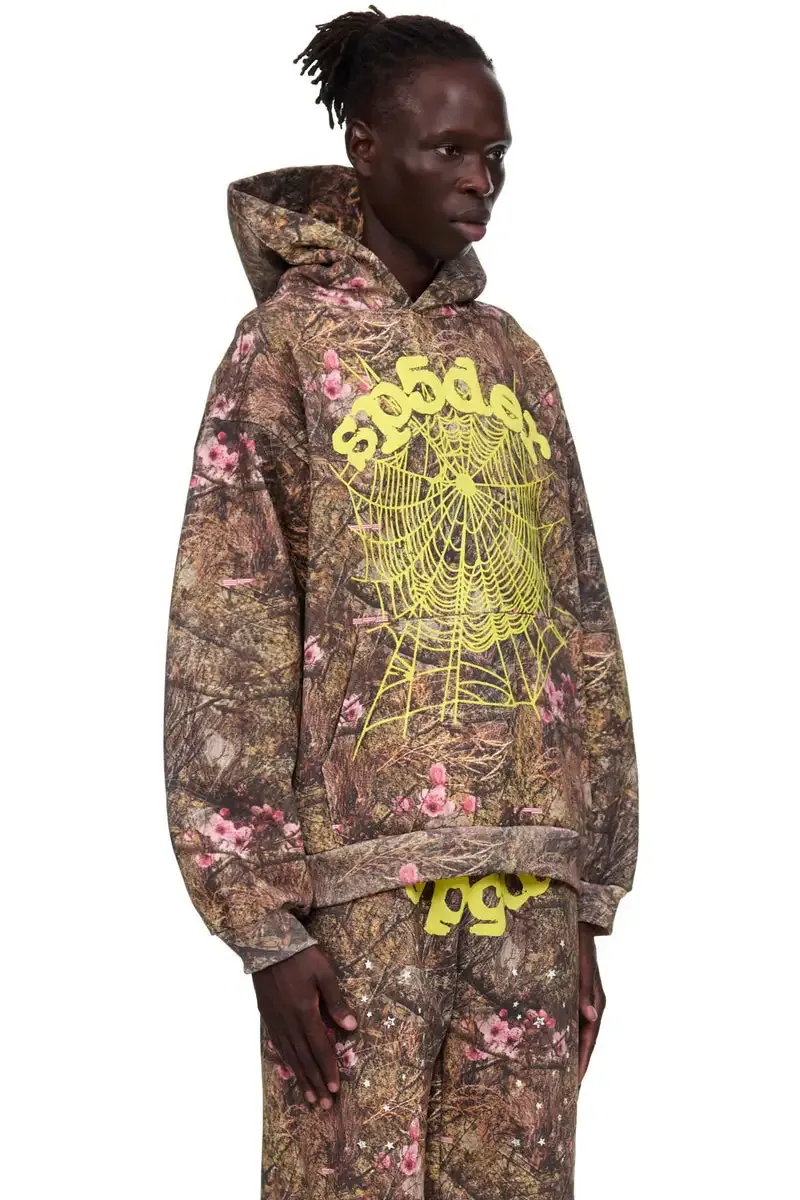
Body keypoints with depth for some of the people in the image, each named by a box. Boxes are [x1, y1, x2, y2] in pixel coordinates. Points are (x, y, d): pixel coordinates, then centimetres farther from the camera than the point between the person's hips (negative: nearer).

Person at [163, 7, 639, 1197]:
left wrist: (587, 898, 10)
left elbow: (581, 633, 13)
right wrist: (267, 922, -11)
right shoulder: (285, 347, -1)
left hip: (526, 887, 4)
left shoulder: (513, 358, 13)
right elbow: (226, 652, -6)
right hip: (362, 886, -4)